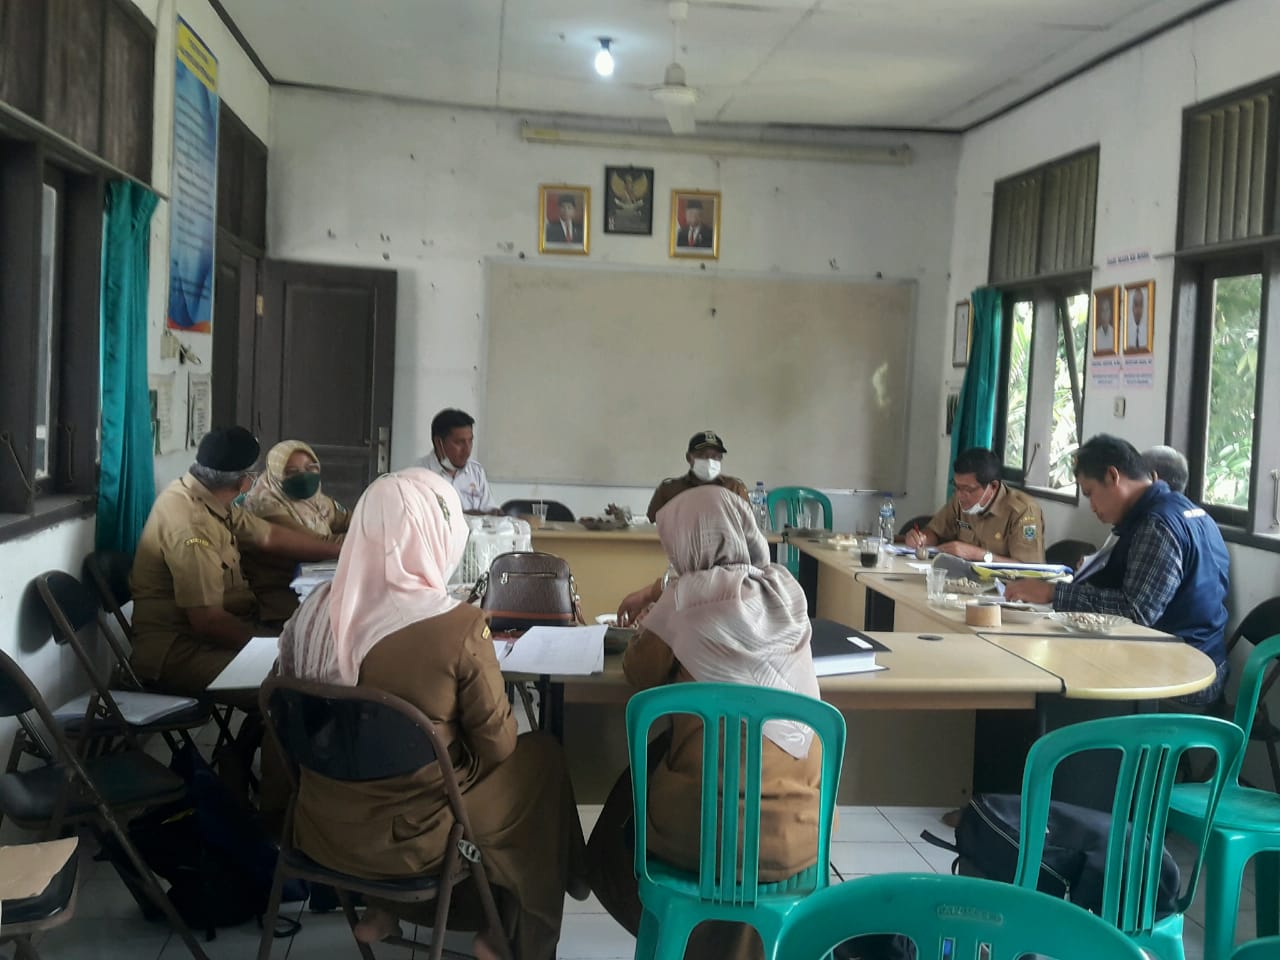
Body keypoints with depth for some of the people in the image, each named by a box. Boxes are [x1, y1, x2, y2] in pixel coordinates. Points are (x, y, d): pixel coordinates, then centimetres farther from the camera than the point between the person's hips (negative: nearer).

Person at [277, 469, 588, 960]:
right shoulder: (457, 626, -23)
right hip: (405, 836, -5)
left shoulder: (315, 607, -9)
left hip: (320, 828, 5)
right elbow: (496, 744, -11)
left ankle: (382, 908, 29)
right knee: (539, 757, 18)